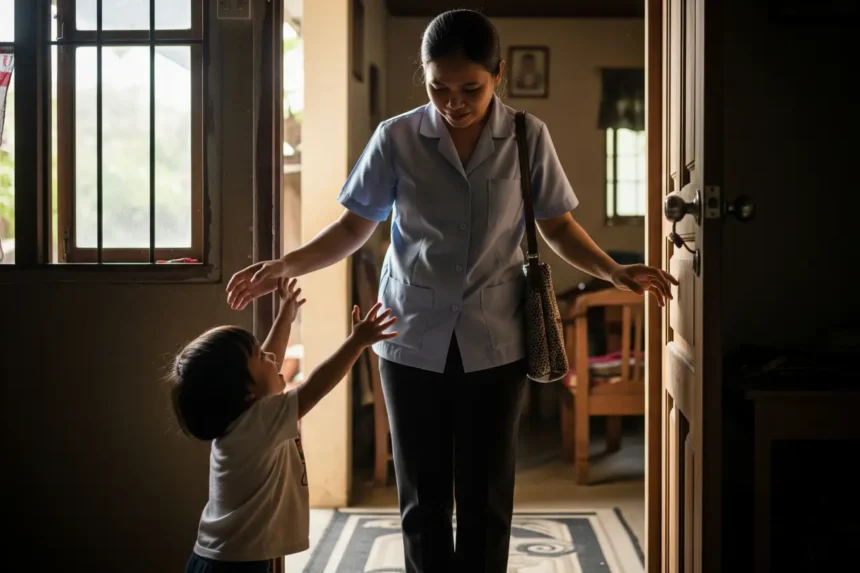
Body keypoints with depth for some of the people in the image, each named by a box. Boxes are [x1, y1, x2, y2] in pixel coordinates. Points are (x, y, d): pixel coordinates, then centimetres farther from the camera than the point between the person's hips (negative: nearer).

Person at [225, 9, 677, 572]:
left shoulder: (529, 138, -3)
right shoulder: (397, 138, -4)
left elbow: (559, 227, 6)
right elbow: (354, 226, 2)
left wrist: (615, 272, -10)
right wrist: (286, 265, -12)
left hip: (495, 343, 0)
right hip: (412, 341, 0)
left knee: (486, 498, 6)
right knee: (424, 499, 8)